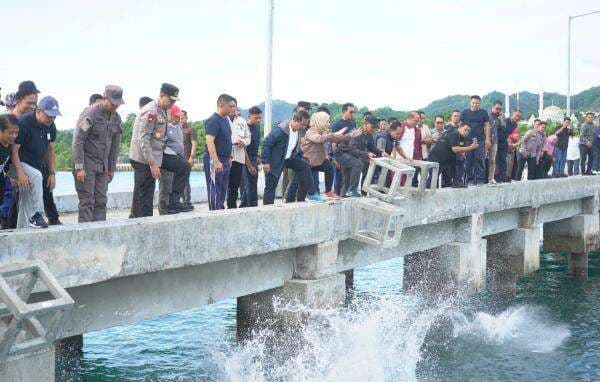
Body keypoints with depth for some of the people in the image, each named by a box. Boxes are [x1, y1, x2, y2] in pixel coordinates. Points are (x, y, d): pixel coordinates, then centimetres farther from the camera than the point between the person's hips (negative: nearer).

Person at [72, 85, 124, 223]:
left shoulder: (116, 118, 7)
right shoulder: (90, 114, -14)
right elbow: (78, 141, -16)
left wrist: (112, 168, 14)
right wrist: (79, 167, -18)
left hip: (102, 167, 6)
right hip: (86, 164, -6)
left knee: (101, 202, 5)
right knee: (87, 202, -8)